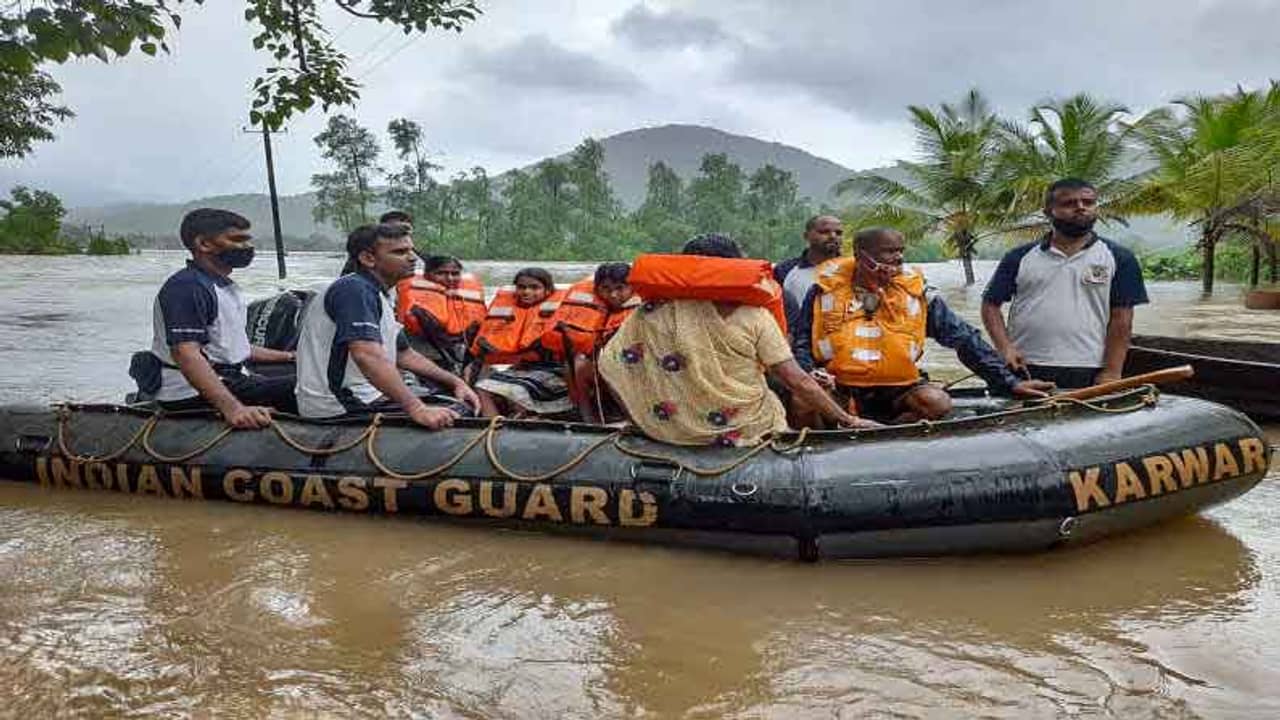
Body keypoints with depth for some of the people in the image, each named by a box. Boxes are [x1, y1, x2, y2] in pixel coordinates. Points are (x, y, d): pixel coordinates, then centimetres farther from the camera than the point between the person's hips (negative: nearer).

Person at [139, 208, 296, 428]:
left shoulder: (226, 286, 19)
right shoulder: (186, 287, -16)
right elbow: (186, 354, -29)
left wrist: (288, 357, 28)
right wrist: (232, 408, -42)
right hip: (194, 393, -11)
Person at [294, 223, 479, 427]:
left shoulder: (379, 295, 17)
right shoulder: (355, 290, -16)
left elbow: (404, 354, 22)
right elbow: (367, 356, -31)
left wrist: (455, 382, 10)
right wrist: (417, 409, -37)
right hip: (342, 407, -10)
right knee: (457, 414, -19)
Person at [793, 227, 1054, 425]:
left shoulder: (916, 295, 3)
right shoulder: (825, 293, 0)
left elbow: (964, 338, 3)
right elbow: (800, 342, 5)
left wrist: (1009, 383, -2)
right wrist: (810, 373, -17)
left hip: (897, 390, 3)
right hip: (838, 388, -2)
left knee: (938, 403, -28)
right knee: (805, 406, -33)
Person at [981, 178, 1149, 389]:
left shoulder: (1118, 259, 7)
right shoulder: (1019, 258, 8)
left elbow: (1121, 320, 3)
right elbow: (991, 304, 8)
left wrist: (1112, 372, -5)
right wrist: (1005, 348, -6)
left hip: (1087, 374, -1)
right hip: (1024, 370, 1)